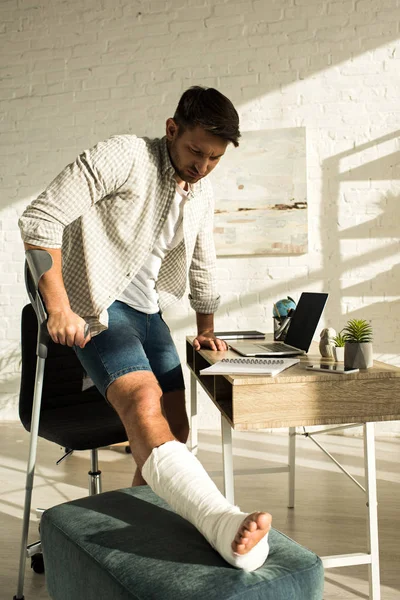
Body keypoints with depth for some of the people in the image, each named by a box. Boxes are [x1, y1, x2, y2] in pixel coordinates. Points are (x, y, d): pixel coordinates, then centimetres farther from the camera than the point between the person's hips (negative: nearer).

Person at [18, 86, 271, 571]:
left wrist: (205, 327, 26)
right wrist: (59, 307, -22)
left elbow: (202, 265, 23)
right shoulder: (124, 157, -14)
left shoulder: (201, 194, 9)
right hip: (96, 304, -8)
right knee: (144, 403, -31)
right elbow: (40, 218, -20)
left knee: (174, 429, 5)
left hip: (147, 310, 8)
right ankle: (226, 526, -51)